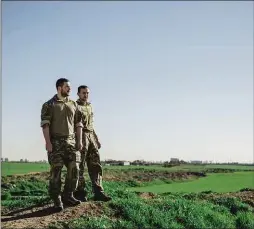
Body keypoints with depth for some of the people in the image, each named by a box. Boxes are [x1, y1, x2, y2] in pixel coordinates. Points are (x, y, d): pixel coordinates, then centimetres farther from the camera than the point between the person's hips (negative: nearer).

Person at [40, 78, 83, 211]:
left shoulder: (73, 104, 14)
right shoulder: (49, 105, 0)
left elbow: (78, 124, 14)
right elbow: (45, 124, -8)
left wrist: (79, 140, 4)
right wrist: (48, 142, -17)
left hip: (71, 141, 5)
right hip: (56, 142, -4)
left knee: (74, 169, -1)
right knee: (56, 170, -4)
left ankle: (68, 196, 13)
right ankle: (57, 200, 3)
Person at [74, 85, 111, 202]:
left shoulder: (90, 106, 20)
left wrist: (96, 139, 19)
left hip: (91, 137, 7)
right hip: (80, 137, -7)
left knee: (95, 165, 1)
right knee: (80, 166, -2)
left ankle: (98, 192, 1)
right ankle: (80, 192, 5)